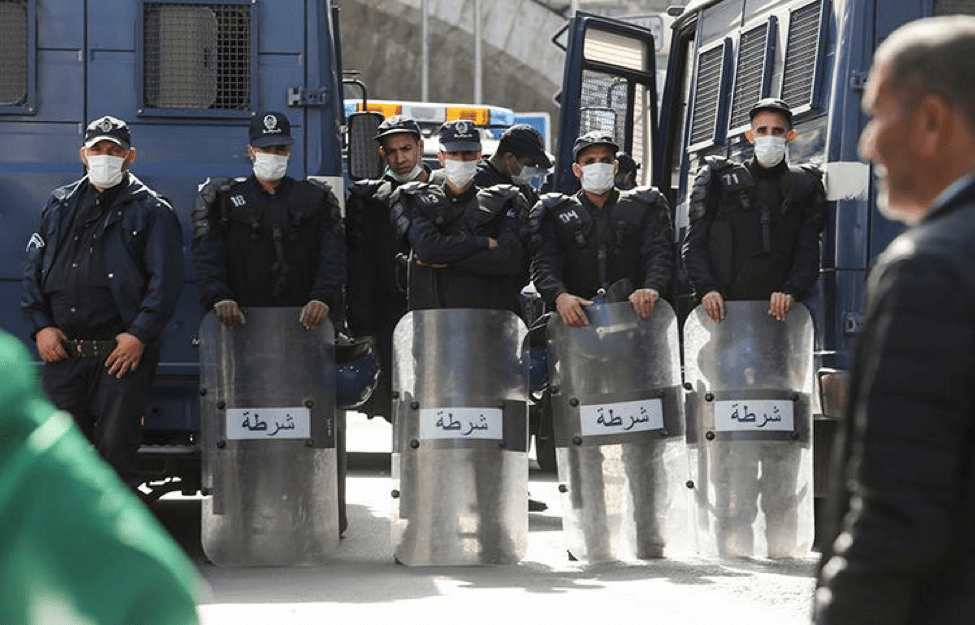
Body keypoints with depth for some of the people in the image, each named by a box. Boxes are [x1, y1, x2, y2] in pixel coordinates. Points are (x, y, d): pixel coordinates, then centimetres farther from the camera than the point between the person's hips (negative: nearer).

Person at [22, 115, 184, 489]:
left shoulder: (152, 211, 5)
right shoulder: (60, 206, 17)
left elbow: (166, 280, -3)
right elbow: (33, 269, 15)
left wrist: (140, 335, -13)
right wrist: (40, 326, 2)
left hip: (122, 354, -4)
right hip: (62, 353, 4)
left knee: (115, 450, -6)